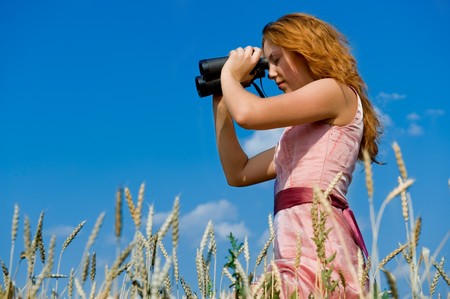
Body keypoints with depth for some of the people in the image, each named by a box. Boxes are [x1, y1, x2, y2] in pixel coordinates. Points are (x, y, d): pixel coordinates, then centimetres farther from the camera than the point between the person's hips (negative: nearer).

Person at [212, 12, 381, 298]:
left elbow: (248, 114, -12)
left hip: (317, 251, -9)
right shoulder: (301, 130, 27)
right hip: (300, 255, 9)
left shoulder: (337, 91, 1)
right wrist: (221, 103, 27)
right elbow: (238, 173, 27)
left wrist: (230, 76, 9)